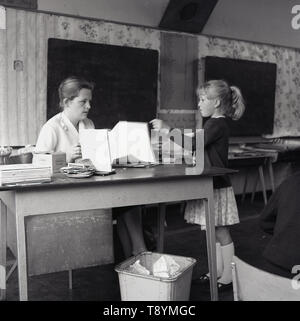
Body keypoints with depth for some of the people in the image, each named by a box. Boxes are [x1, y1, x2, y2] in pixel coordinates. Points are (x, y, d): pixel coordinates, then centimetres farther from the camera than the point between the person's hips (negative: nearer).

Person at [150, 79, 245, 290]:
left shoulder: (218, 124, -16)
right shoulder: (212, 123, 14)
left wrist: (168, 129, -23)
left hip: (217, 187, -10)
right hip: (209, 186, 10)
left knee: (221, 233, 1)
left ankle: (228, 278, 13)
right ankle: (217, 272, 28)